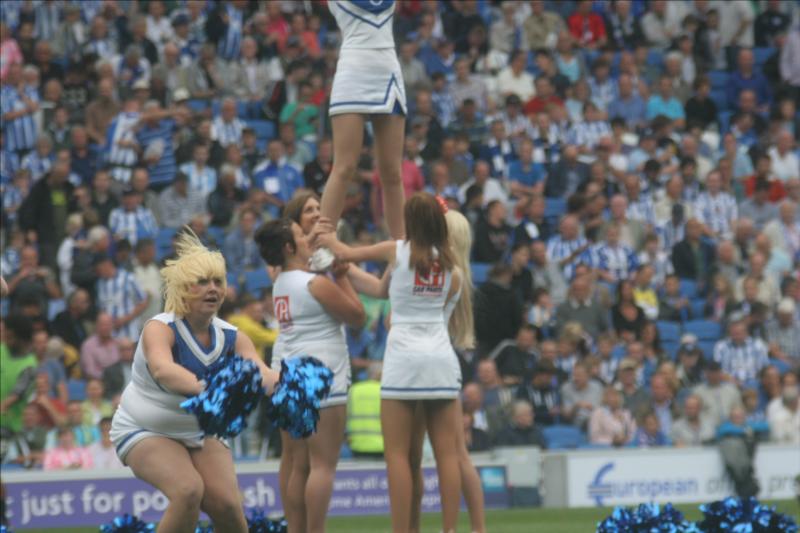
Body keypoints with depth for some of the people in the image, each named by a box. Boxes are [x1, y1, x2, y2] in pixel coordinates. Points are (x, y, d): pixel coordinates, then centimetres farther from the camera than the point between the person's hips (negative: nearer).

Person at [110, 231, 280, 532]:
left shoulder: (230, 337, -8)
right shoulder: (160, 329, -24)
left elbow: (261, 372, -27)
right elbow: (162, 369, -47)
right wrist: (203, 387, -67)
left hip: (199, 432, 5)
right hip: (145, 431, -5)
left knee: (227, 505, -13)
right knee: (189, 491, -30)